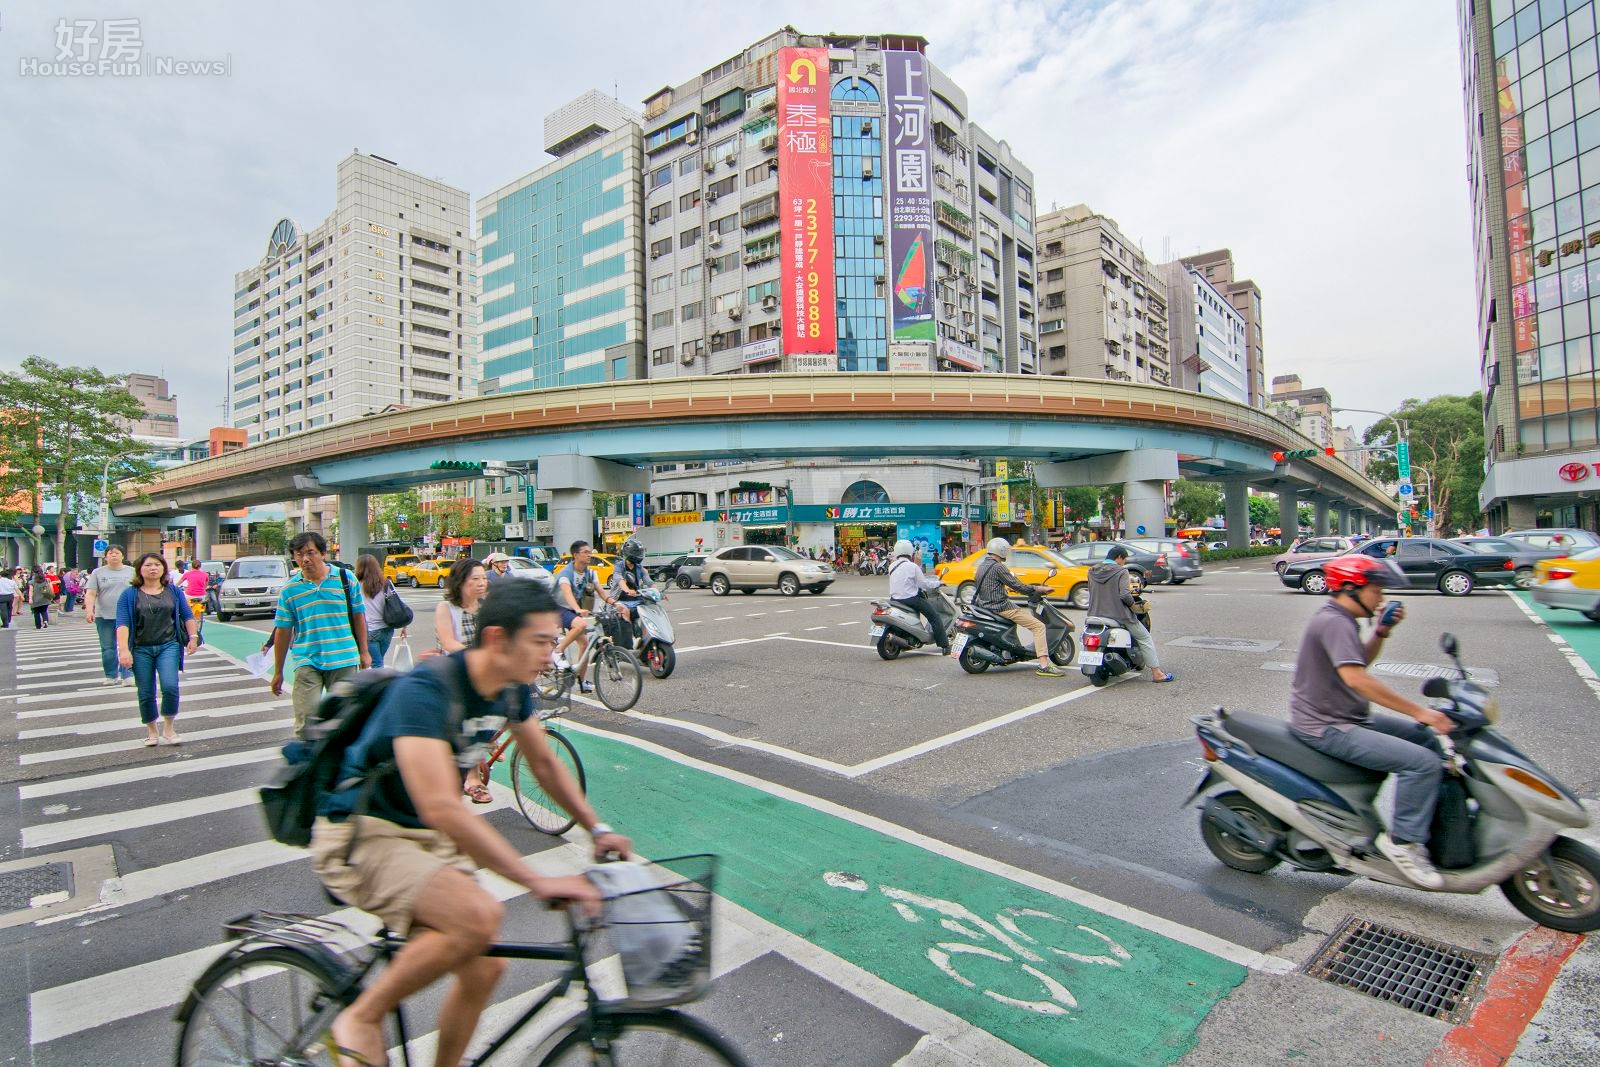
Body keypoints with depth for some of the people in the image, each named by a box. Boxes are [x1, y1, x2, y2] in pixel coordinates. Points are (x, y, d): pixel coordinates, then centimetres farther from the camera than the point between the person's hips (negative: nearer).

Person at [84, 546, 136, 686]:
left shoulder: (132, 572, 8)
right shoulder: (97, 573, 7)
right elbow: (90, 593, -1)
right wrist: (89, 610, -14)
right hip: (104, 616, 1)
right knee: (107, 648, 7)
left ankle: (127, 675, -3)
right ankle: (111, 676, 18)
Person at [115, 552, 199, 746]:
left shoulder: (173, 592, 8)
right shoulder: (129, 595, 2)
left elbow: (187, 616, 12)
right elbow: (122, 623, -5)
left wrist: (193, 637, 2)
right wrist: (124, 650, -15)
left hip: (168, 645, 0)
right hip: (141, 649, 0)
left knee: (170, 686, -14)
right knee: (146, 694, 5)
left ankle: (169, 728, 1)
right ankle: (151, 732, 21)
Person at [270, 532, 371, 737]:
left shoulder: (345, 578, 1)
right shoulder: (289, 589, 2)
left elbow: (358, 616, 8)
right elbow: (283, 630, 6)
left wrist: (364, 652, 8)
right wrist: (278, 672, 9)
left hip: (344, 660, 0)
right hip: (306, 662, 0)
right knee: (306, 718, -6)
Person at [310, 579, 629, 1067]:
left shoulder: (512, 689, -6)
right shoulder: (426, 691, -30)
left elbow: (544, 763, 8)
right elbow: (441, 809, -37)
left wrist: (597, 829, 0)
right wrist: (540, 882, -37)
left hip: (428, 838, 8)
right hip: (359, 837, -7)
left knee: (484, 970, 5)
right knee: (480, 916, -29)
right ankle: (361, 1021, -4)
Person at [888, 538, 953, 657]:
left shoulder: (892, 566, 8)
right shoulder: (912, 566, -11)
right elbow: (925, 584, -9)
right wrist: (938, 583, 9)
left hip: (895, 599, 7)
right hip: (910, 599, -7)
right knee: (934, 616, 3)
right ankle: (945, 646, -1)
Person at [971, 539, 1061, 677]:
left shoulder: (981, 565, 14)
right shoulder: (997, 567, -15)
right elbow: (1017, 586, -16)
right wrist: (1039, 589, -7)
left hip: (986, 605, 10)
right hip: (1002, 606, -10)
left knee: (1028, 613, 29)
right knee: (1038, 626, -9)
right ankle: (1044, 665, -17)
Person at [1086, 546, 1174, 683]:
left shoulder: (1092, 571, 7)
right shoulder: (1121, 571, -10)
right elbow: (1124, 595, -21)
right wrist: (1133, 604, -2)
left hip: (1095, 615, 6)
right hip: (1119, 614, -6)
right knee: (1145, 638, 10)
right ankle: (1156, 673, 8)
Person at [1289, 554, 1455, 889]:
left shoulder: (1338, 619, 14)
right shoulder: (1334, 622, -20)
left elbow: (1362, 659, 26)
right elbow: (1355, 677, -32)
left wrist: (1381, 631, 10)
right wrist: (1419, 711, -29)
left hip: (1346, 719, 11)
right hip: (1327, 729, -11)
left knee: (1426, 739, 17)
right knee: (1423, 762, -20)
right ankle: (1403, 840, -8)